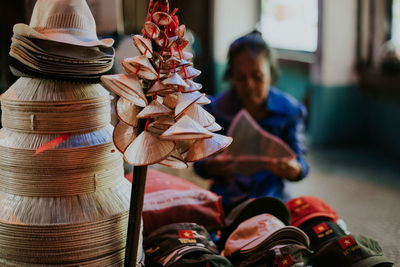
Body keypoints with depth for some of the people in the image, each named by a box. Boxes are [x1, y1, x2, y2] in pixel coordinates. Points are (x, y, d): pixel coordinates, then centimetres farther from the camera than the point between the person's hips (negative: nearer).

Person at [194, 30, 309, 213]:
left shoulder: (289, 110, 0)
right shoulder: (215, 109, -1)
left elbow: (299, 161, -1)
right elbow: (199, 164, 1)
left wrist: (294, 170, -26)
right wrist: (210, 167, -24)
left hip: (273, 198, 1)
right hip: (226, 201, 0)